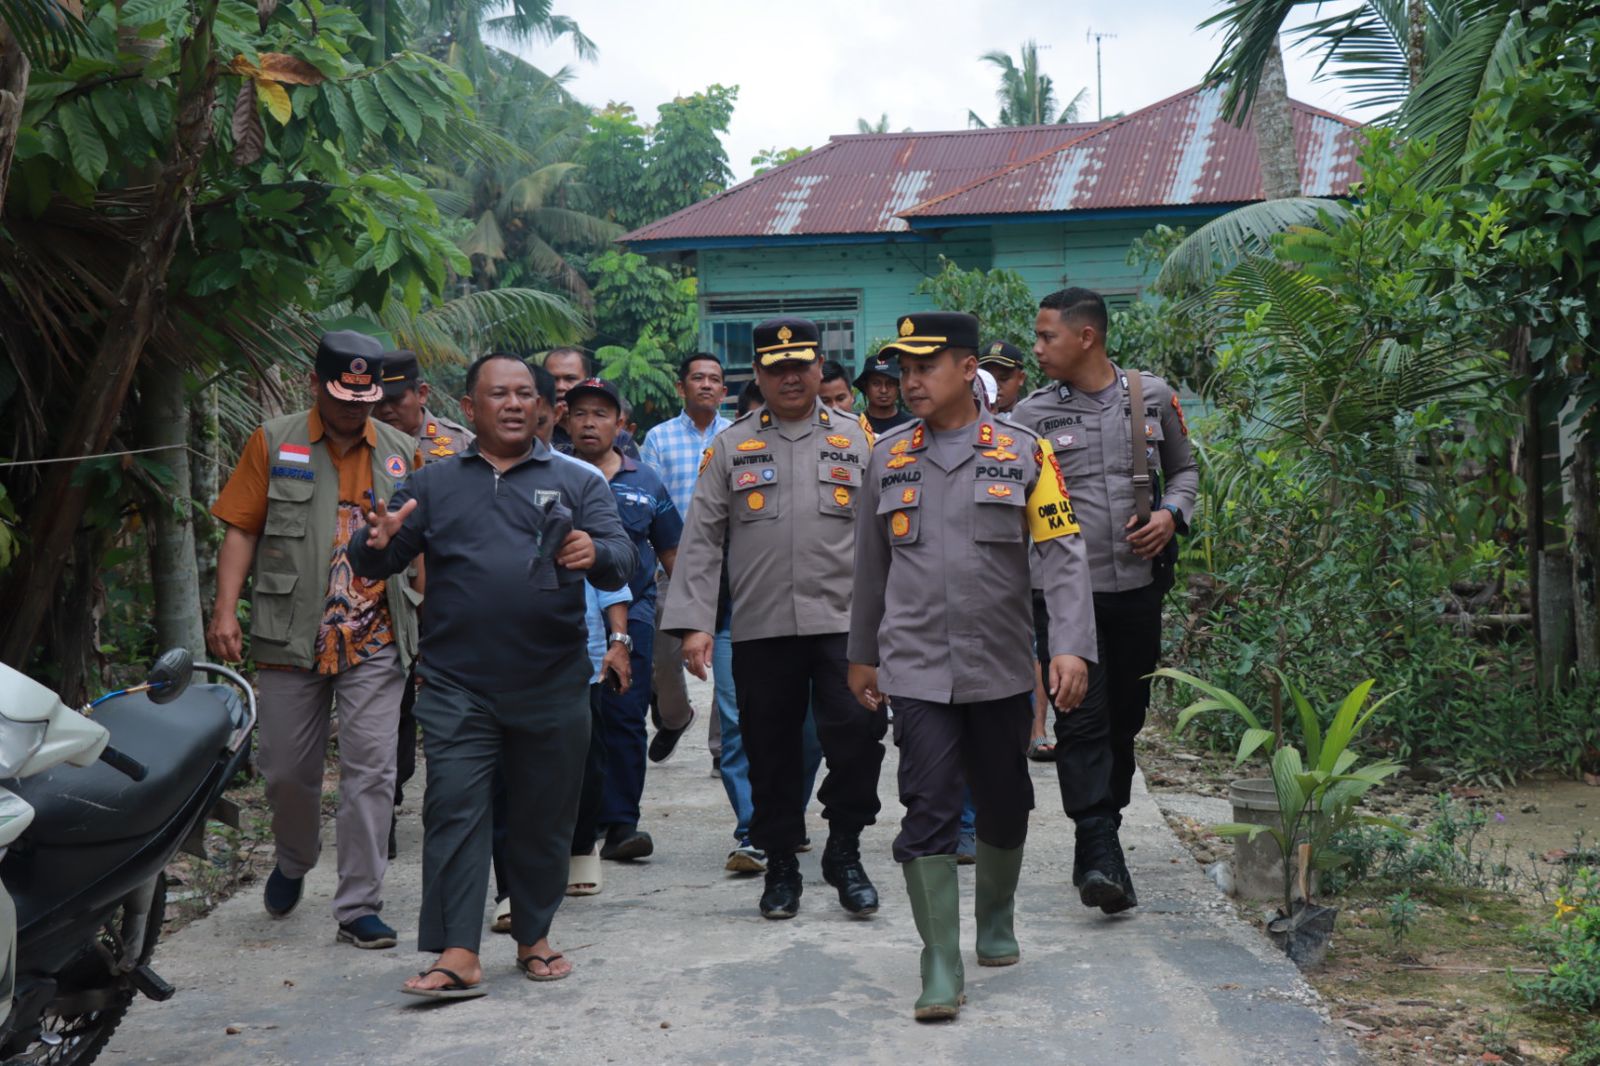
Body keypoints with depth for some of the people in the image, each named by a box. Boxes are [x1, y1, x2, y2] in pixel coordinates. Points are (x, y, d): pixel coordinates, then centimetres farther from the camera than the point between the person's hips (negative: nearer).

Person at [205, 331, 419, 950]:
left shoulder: (402, 452, 9)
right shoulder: (274, 443, 4)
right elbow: (241, 529, 2)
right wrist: (225, 609, -8)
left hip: (375, 643, 0)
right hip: (291, 639, 0)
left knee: (370, 772, -3)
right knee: (287, 769, 9)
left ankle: (358, 908, 5)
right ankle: (293, 862, 39)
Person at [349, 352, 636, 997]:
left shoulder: (576, 483, 12)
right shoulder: (432, 485, 14)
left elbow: (622, 560, 0)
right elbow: (371, 566, 11)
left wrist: (595, 554, -24)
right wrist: (379, 542, -14)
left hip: (553, 687, 1)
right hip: (457, 688, 0)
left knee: (544, 817, 8)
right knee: (454, 811, -8)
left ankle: (534, 937, 22)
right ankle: (458, 956, -8)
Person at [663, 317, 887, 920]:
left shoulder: (853, 442, 10)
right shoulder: (731, 447, 9)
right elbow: (700, 540, 5)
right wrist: (693, 622, -3)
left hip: (841, 622, 0)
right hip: (760, 629, 0)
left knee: (858, 735, -11)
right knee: (771, 752, 6)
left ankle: (844, 851, 9)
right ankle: (781, 865, 21)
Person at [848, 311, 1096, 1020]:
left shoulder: (1024, 452, -1)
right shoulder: (888, 457, 6)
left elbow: (1064, 556, -6)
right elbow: (871, 566, 14)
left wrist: (1071, 647, -17)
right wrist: (862, 656, 17)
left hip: (1001, 670, 0)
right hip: (915, 670, 0)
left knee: (1004, 807, 14)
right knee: (929, 812, -8)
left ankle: (996, 922, 40)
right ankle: (940, 972, -3)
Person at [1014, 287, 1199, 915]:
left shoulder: (1153, 397, 6)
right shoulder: (1032, 414, 1)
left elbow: (1184, 469, 19)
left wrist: (1172, 514, -1)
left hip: (1138, 585, 3)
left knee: (1125, 718, 11)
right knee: (1081, 719, -11)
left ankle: (1102, 836, 26)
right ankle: (1099, 852, -12)